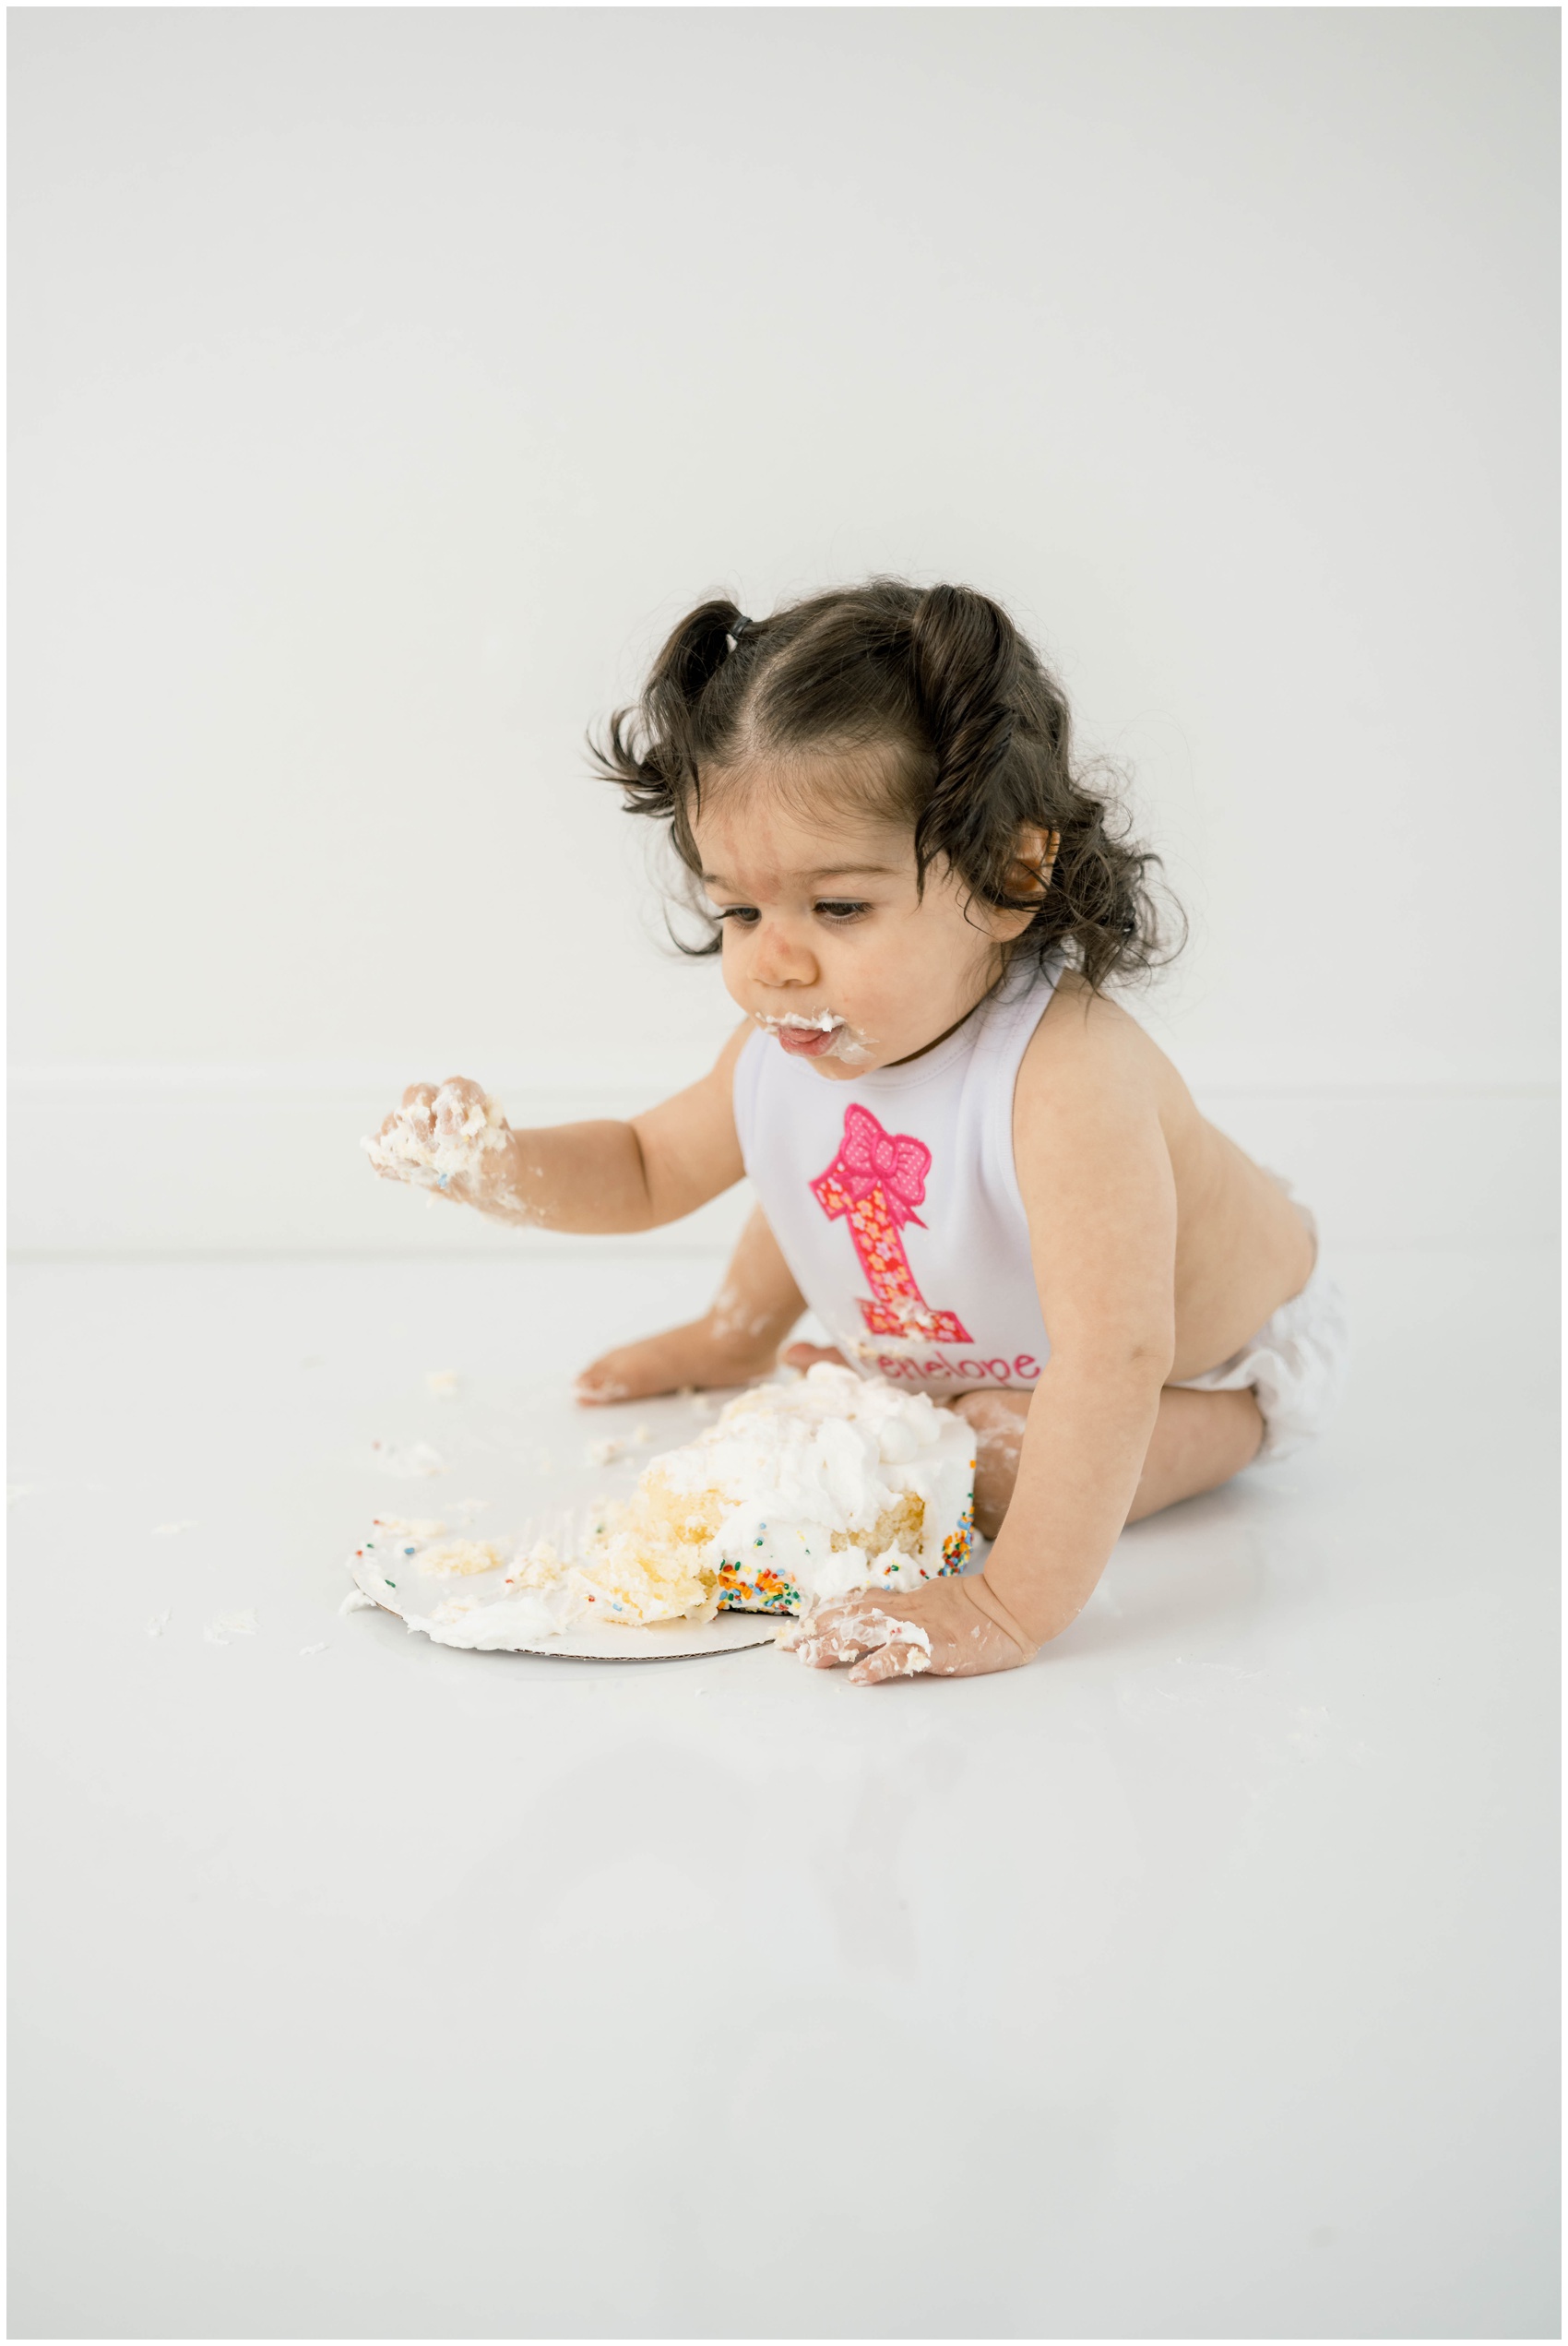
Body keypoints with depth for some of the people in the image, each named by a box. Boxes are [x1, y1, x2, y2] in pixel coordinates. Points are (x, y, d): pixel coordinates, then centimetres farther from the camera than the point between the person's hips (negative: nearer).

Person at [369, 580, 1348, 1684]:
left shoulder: (1067, 1075, -48)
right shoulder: (786, 1048, -22)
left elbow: (1114, 1364, -54)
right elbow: (648, 1169, -2)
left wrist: (1014, 1606, -57)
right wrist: (493, 1164, -22)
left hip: (1208, 1360, -6)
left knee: (1007, 1460, -30)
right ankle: (739, 1339, 42)